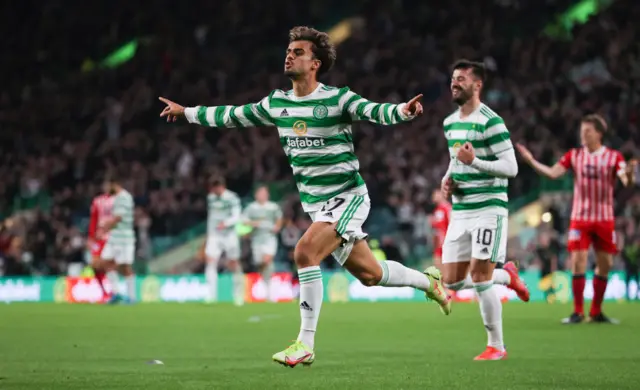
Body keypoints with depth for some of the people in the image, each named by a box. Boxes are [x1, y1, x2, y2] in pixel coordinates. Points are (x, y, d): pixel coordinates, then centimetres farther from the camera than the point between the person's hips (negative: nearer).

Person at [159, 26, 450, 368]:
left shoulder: (337, 99, -12)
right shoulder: (277, 103, 6)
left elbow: (375, 112, -26)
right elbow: (232, 116, 19)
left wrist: (403, 111, -48)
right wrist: (187, 112, 24)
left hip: (347, 197, -6)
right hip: (316, 204, 6)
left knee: (305, 252, -25)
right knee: (368, 274, 9)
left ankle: (305, 344, -19)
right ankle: (427, 280, 37)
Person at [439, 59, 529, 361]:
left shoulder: (490, 122, -12)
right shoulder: (450, 123, 13)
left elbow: (511, 168, -15)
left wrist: (474, 161, -27)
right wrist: (448, 178, 9)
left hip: (488, 208, -8)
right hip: (460, 211, 8)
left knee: (479, 278, -12)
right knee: (452, 282, 5)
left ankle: (496, 346, 2)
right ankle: (507, 276, 31)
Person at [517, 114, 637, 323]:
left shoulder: (613, 156, -3)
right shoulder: (574, 155, 2)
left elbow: (626, 181, -15)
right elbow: (552, 173, -6)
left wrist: (628, 174, -38)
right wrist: (531, 160, -18)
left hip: (605, 219, 0)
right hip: (580, 218, 0)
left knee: (605, 264, 4)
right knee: (578, 261, -11)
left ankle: (596, 312, 17)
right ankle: (578, 312, -4)